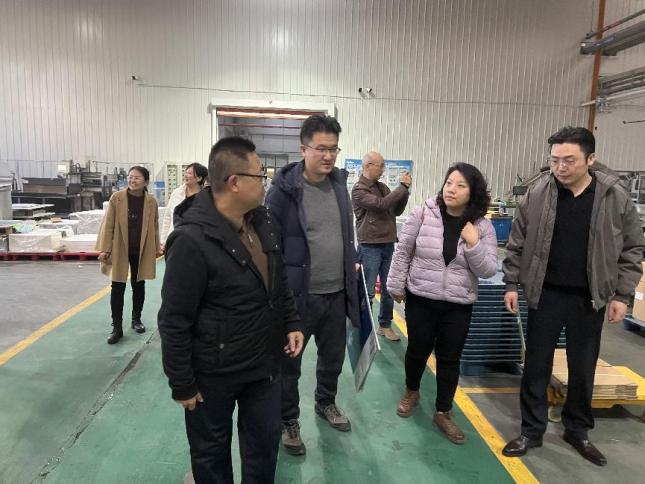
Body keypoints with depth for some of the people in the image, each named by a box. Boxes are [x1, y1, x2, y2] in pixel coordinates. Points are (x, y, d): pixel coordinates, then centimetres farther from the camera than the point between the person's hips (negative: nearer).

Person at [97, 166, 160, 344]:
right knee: (117, 288, 2)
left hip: (142, 250, 1)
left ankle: (136, 319, 30)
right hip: (120, 250, -1)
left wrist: (156, 247, 6)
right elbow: (108, 225, -5)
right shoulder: (116, 198, -7)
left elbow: (154, 227, 6)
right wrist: (104, 248, -9)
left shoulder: (151, 201, -3)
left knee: (138, 285, 13)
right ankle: (117, 327, 11)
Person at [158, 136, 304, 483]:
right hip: (213, 375, -6)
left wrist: (291, 323, 6)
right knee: (211, 452, 18)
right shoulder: (192, 239, -25)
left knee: (265, 442, 21)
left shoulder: (263, 222, -1)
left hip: (265, 364, 6)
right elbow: (174, 322, -19)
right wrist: (182, 385, -12)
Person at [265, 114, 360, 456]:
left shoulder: (339, 183, 5)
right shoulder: (284, 189, -15)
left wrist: (352, 262, 13)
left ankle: (326, 403, 47)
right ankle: (288, 421, 32)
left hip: (337, 292, 6)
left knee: (334, 355, 22)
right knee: (288, 361, 11)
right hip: (297, 293, -6)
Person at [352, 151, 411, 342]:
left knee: (389, 289, 12)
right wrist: (402, 187, -14)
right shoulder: (359, 189, -9)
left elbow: (397, 211, 13)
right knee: (367, 291, 2)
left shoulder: (382, 187, 13)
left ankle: (385, 325, 25)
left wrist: (405, 190, -1)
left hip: (388, 245, 7)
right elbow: (381, 205, -21)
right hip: (370, 247, -7)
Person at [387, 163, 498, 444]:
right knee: (418, 350, 15)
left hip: (458, 306, 1)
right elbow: (402, 252, -2)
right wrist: (396, 286, 0)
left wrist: (473, 244, -20)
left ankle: (442, 413, 28)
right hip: (420, 299, -1)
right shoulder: (423, 214, -9)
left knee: (450, 358, 10)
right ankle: (411, 392, 44)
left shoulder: (482, 227, -5)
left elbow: (488, 271, -6)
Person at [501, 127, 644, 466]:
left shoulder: (615, 197, -5)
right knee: (536, 364, 7)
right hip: (546, 295, 0)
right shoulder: (537, 194, -6)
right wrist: (511, 284, -3)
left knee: (583, 368, 13)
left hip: (590, 298, 1)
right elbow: (517, 244, 0)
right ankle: (532, 431, 23)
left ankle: (577, 431, 34)